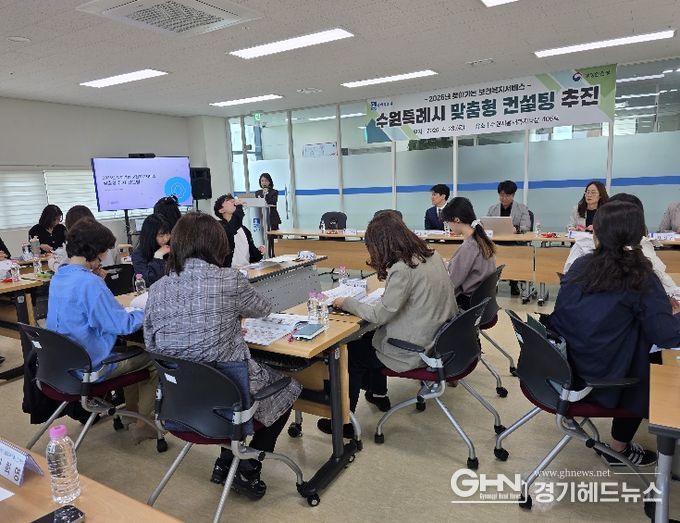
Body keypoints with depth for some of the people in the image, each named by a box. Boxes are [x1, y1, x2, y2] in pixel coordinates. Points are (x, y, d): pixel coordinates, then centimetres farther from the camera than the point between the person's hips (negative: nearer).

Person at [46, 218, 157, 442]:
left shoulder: (58, 277, 1)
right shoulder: (90, 283, -27)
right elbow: (124, 325, -23)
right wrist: (147, 312, -7)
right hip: (90, 367, -9)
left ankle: (132, 410, 36)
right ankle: (142, 423, 15)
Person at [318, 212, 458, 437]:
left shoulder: (402, 269, -26)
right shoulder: (432, 256, 0)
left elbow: (379, 315, -20)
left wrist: (346, 302, -8)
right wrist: (388, 292, 6)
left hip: (414, 352, -8)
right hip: (438, 339, 8)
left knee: (350, 352, 10)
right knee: (367, 337, 24)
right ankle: (378, 393, 37)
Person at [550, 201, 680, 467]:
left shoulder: (581, 265, 0)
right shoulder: (640, 278, -14)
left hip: (557, 363, 5)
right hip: (591, 377, -5)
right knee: (645, 375, 22)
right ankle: (618, 450, 33)